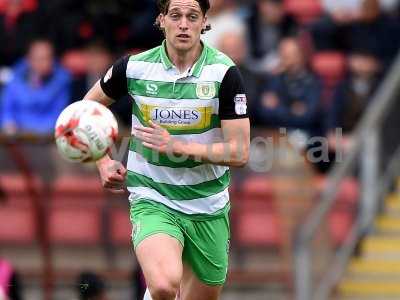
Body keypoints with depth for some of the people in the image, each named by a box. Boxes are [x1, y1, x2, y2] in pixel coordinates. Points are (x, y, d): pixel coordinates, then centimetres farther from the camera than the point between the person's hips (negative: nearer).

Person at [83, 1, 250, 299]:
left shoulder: (224, 72, -9)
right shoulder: (133, 67, -7)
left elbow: (239, 153, -11)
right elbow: (89, 106, 13)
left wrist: (177, 146, -20)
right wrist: (103, 161, 2)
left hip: (208, 205, 2)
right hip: (152, 199, -2)